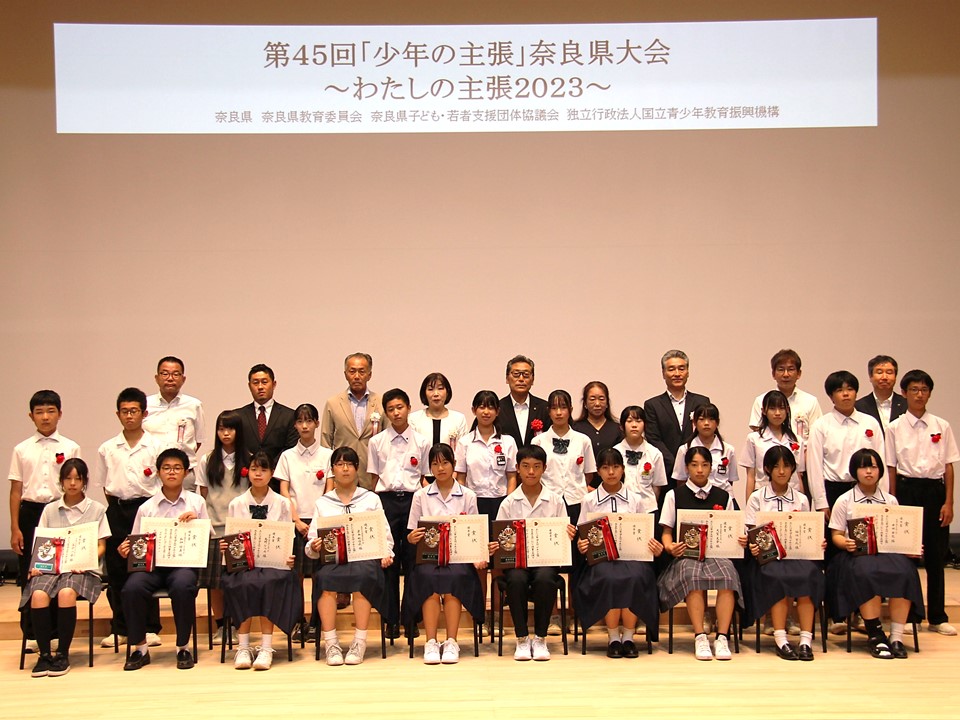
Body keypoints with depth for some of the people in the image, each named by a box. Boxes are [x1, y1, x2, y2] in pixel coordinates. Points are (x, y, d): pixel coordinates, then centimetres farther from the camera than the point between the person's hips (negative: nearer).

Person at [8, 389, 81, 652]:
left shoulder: (70, 448, 4)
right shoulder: (22, 450, 6)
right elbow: (16, 490, 6)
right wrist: (15, 528, 1)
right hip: (31, 512, 1)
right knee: (29, 574, 3)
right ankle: (31, 633, 13)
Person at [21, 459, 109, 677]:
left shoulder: (97, 509, 10)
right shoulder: (50, 510, 17)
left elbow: (100, 546, 6)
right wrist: (36, 564, -6)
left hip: (82, 569, -2)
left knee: (66, 593, -36)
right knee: (38, 594, -32)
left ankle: (63, 654, -23)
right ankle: (44, 654, -20)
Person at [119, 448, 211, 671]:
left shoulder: (196, 502, 10)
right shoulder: (146, 508, 11)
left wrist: (196, 522, -8)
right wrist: (126, 551, -11)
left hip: (184, 562, -1)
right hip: (152, 563, 1)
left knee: (182, 586, -35)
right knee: (132, 587, -30)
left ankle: (183, 648, -14)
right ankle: (140, 648, -10)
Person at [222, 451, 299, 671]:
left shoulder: (282, 504, 13)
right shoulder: (236, 505, 15)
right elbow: (230, 541, 13)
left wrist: (288, 558, -12)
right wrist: (225, 549, -10)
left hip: (274, 563, -1)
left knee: (269, 582, -34)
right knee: (241, 584, -33)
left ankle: (266, 647, -30)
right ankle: (243, 647, -27)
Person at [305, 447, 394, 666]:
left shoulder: (371, 499, 20)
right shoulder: (322, 503, 21)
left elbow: (385, 535, 14)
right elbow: (311, 545, 15)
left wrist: (386, 554, -6)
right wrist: (314, 548, -9)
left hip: (365, 558, -1)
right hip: (332, 560, 1)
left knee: (362, 574, -37)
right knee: (324, 577, -35)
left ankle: (360, 642, -30)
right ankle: (330, 642, -28)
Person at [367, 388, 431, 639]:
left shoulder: (421, 442, 6)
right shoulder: (377, 442, 8)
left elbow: (425, 478, 9)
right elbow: (374, 477, 10)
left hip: (412, 499, 0)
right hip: (386, 500, 0)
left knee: (412, 559, 0)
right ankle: (392, 620, 8)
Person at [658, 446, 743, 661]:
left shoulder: (723, 497, 19)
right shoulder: (674, 495, 13)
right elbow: (666, 531, 10)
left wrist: (740, 541, -5)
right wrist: (669, 546, -12)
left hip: (717, 552, 2)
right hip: (686, 555, -1)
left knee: (727, 573, -34)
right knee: (692, 574, -37)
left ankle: (722, 638, -33)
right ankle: (699, 637, -33)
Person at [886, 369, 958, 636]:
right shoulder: (895, 428, 1)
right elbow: (891, 467, 2)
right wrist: (893, 502, -2)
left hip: (935, 489, 1)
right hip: (907, 488, -1)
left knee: (936, 554, 5)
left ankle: (937, 616, 16)